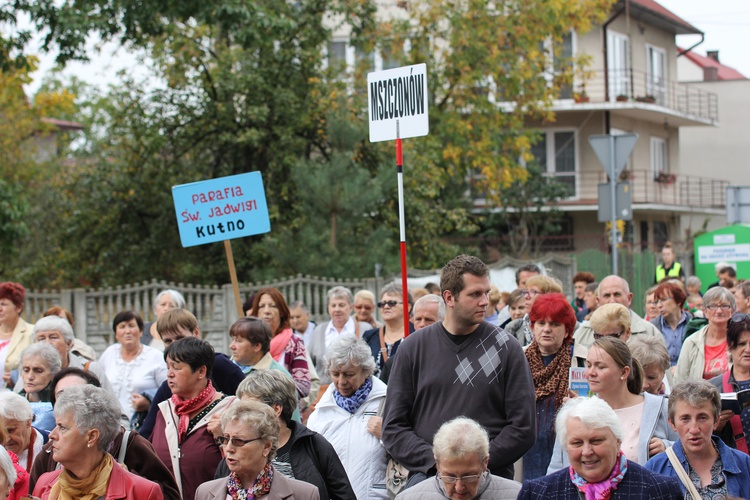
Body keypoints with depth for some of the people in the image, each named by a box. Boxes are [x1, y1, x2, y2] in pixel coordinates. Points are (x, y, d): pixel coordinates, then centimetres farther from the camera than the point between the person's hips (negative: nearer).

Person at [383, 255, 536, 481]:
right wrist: (435, 460, -8)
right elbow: (393, 427, 7)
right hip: (426, 475, -1)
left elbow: (522, 428, 2)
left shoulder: (506, 348, 5)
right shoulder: (414, 347, 8)